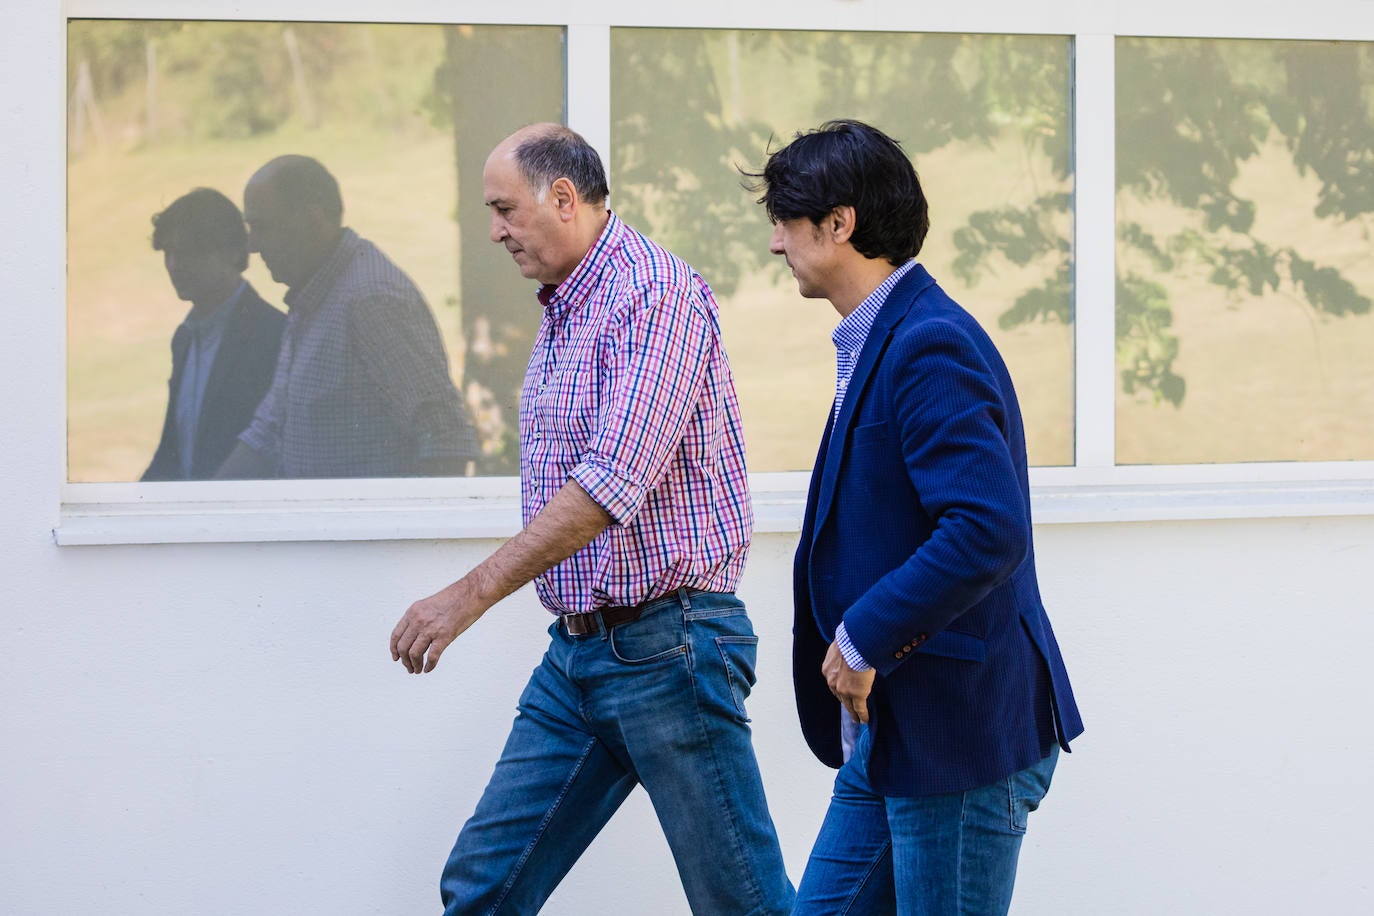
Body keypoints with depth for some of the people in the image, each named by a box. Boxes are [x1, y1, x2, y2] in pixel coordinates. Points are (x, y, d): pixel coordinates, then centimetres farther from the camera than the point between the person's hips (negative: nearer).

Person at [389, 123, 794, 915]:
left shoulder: (656, 295, -15)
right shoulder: (563, 313, 15)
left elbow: (613, 486, -24)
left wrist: (471, 595, -24)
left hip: (666, 644, -9)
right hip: (577, 651, 9)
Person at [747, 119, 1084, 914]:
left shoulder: (931, 347, -19)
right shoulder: (881, 341, 14)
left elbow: (988, 530, -29)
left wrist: (866, 639, -21)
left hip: (960, 731, -10)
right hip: (891, 727, 10)